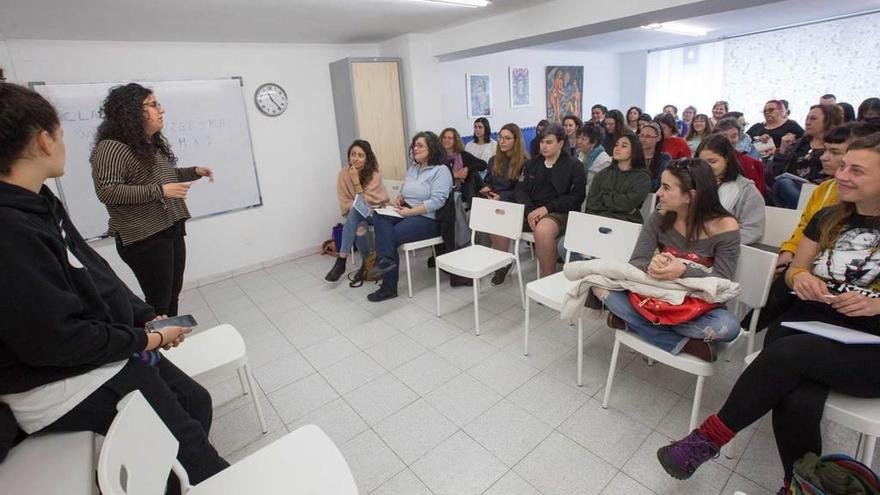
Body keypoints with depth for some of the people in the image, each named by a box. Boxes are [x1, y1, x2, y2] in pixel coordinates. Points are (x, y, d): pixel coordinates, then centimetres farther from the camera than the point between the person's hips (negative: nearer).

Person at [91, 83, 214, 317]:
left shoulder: (153, 144, 14)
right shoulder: (111, 147, -14)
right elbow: (107, 192, -22)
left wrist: (194, 171, 13)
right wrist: (159, 191, -24)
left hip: (172, 229, 9)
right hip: (144, 238, -8)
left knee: (173, 293, 15)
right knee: (158, 301, -2)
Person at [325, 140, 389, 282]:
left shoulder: (375, 174, -14)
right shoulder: (344, 174, -7)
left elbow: (366, 201, -18)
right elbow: (344, 202, -7)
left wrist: (356, 181, -24)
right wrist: (357, 207, -25)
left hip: (376, 212, -2)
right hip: (355, 215, 2)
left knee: (355, 213, -35)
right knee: (359, 227, -34)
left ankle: (341, 260, -32)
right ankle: (367, 262, -11)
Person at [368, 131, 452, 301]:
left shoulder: (441, 170, -6)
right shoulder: (413, 167, 18)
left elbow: (437, 201, -18)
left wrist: (410, 211, -20)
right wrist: (399, 199, 2)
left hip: (428, 219, -7)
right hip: (406, 214, 7)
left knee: (392, 235, -24)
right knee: (379, 218, -24)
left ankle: (389, 287, -21)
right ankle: (386, 259, -38)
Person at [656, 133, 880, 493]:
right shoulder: (827, 219, 11)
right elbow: (793, 272, 17)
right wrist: (801, 276, -7)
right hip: (806, 328, 3)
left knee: (788, 354, -33)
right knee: (797, 401, -27)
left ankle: (710, 436, -20)